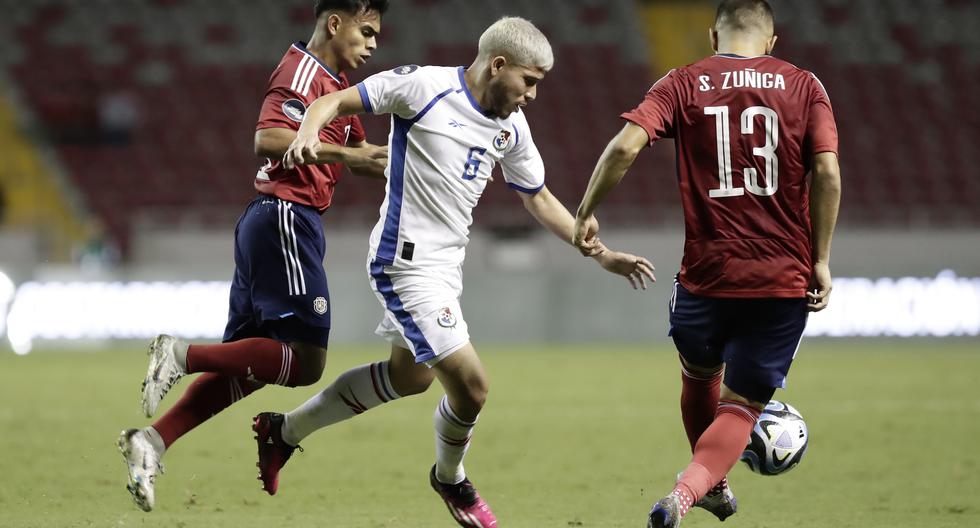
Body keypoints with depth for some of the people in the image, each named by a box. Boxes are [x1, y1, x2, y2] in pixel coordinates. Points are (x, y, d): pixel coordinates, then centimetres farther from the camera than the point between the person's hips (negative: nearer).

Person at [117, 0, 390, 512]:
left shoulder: (334, 83, 23)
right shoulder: (303, 70, -9)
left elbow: (360, 156, 35)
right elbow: (269, 139, -23)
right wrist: (344, 153, -20)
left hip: (275, 225, 10)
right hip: (285, 218, -10)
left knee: (246, 365, 6)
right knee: (306, 362, -13)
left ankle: (152, 441, -1)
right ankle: (183, 354, -14)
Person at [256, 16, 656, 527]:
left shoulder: (511, 126, 5)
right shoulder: (424, 87, -16)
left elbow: (538, 198, 17)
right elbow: (334, 102, -11)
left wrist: (601, 254, 13)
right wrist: (308, 134, -33)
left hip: (446, 264, 9)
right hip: (407, 262, -9)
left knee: (409, 375, 22)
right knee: (470, 385, -12)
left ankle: (284, 431, 38)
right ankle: (450, 479, 19)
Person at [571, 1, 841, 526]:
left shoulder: (683, 84, 2)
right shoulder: (804, 86, 3)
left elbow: (625, 146, -12)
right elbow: (827, 172, -8)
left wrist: (585, 213, 1)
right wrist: (821, 262, -2)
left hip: (707, 274, 1)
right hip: (785, 280, -1)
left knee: (699, 376, 29)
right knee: (740, 406, 7)